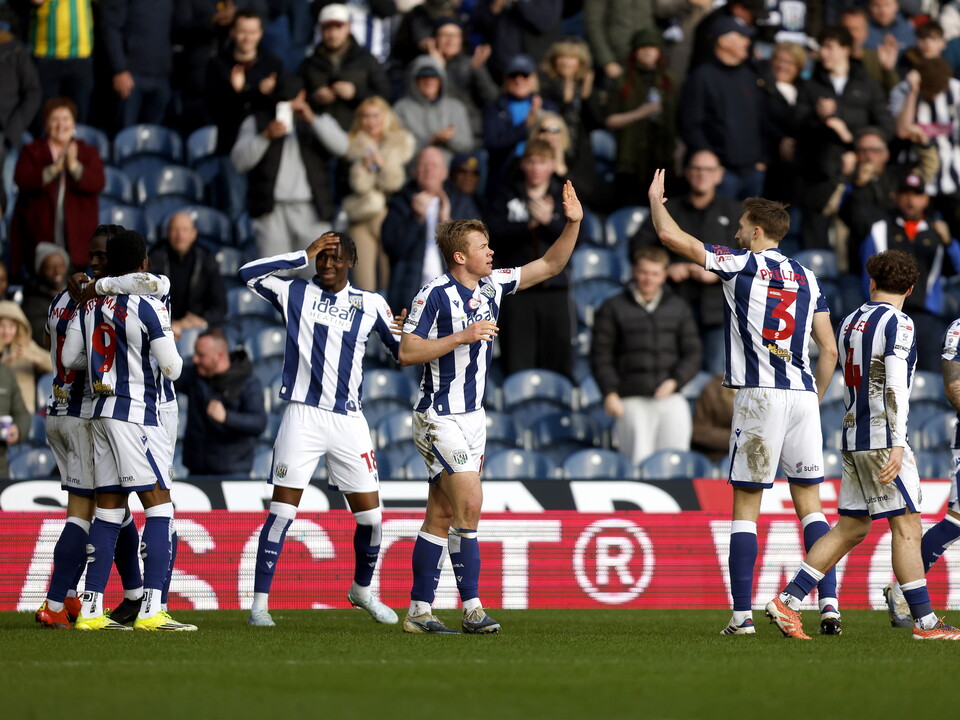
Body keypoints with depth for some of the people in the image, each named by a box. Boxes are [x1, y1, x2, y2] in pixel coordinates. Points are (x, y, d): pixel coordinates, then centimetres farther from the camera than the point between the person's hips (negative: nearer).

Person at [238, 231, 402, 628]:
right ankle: (260, 603, -3)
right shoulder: (296, 292, 3)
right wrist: (304, 255, -9)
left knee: (370, 516, 4)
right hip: (303, 416, -2)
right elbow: (248, 273, -8)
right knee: (282, 512, -7)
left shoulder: (370, 304, 9)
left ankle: (362, 589, 29)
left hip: (349, 420, 2)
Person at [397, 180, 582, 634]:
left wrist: (573, 223, 0)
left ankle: (419, 610, 9)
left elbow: (549, 266, 14)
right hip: (440, 418, -8)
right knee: (469, 505, -13)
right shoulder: (435, 294, -13)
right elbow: (407, 352, -15)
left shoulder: (492, 286, 8)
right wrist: (462, 337, -21)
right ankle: (472, 608, -10)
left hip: (471, 417, 8)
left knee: (442, 515, 7)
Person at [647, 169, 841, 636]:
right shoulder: (807, 279, 13)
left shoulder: (741, 265, -1)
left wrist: (655, 197, 18)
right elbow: (829, 350, 11)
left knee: (745, 507, 1)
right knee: (809, 503, 8)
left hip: (759, 396, -4)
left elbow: (670, 236, 0)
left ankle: (742, 614, -2)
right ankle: (829, 603, -1)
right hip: (803, 395, 4)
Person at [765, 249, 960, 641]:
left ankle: (787, 601, 6)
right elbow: (895, 386, -18)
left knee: (851, 528, 11)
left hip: (854, 435, 8)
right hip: (882, 437, -8)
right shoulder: (898, 323, -8)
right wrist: (898, 443, -22)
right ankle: (925, 622, -6)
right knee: (906, 524, -5)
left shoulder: (850, 322, 15)